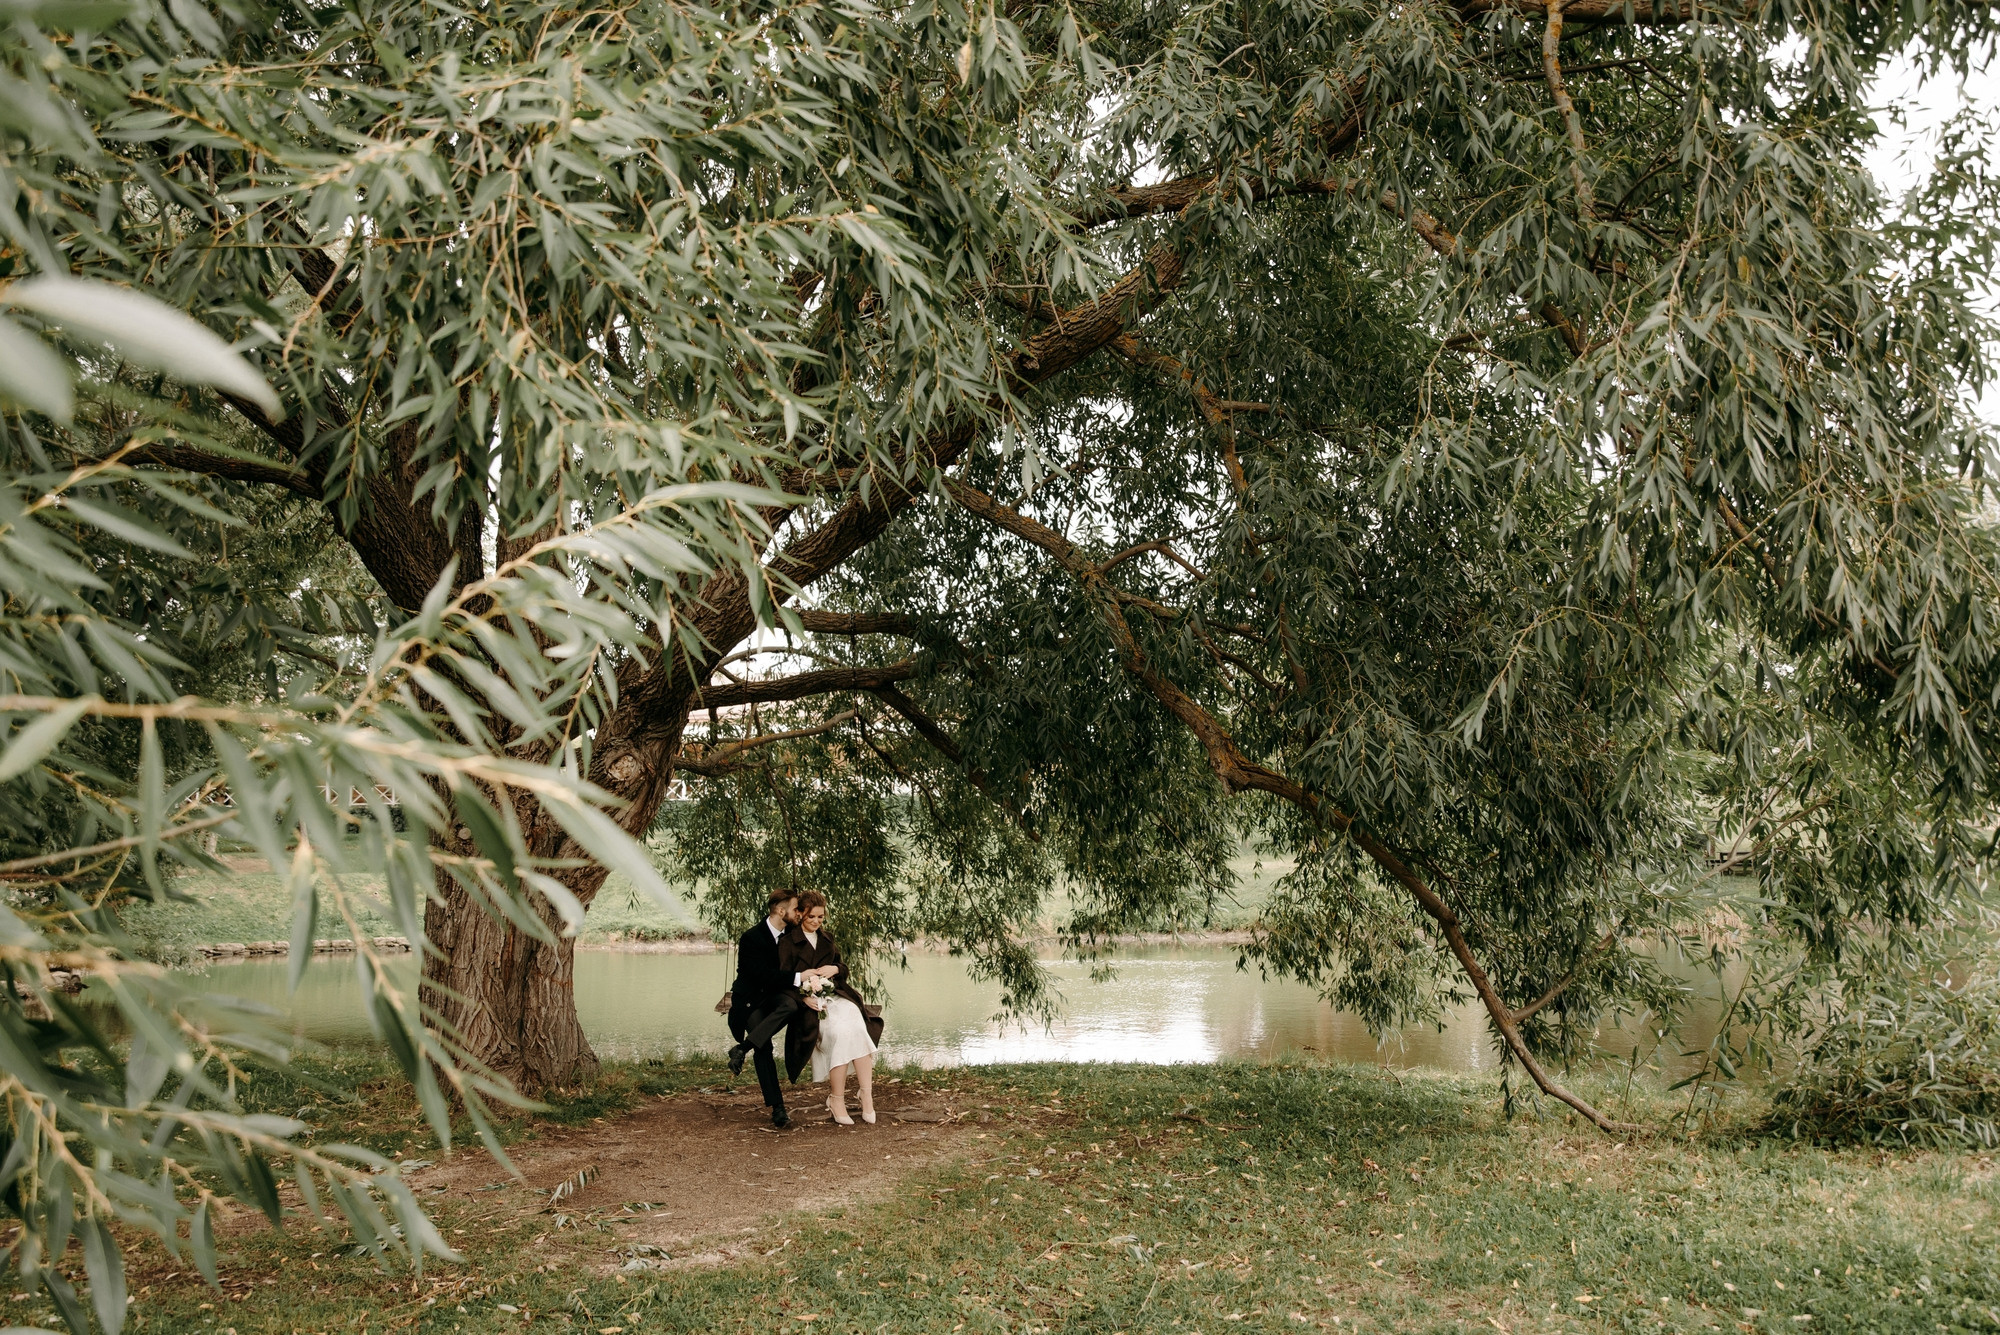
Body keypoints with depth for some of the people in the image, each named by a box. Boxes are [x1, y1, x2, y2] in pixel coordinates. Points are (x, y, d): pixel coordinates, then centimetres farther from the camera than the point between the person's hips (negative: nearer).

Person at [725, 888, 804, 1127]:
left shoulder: (792, 935, 4)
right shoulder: (751, 938, -15)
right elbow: (763, 975, -23)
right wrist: (798, 978, -27)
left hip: (776, 995, 4)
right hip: (751, 999, -4)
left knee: (791, 1005, -33)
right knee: (764, 1048, -23)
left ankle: (742, 1049, -30)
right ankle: (777, 1108, -19)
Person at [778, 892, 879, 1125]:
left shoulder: (827, 938, 23)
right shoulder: (788, 942, 7)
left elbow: (844, 967, 22)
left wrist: (834, 968, -3)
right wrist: (804, 997, -16)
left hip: (836, 996, 4)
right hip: (809, 1002, -4)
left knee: (857, 1028, -29)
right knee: (840, 1032, -32)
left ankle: (866, 1094, -30)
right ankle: (837, 1100, -22)